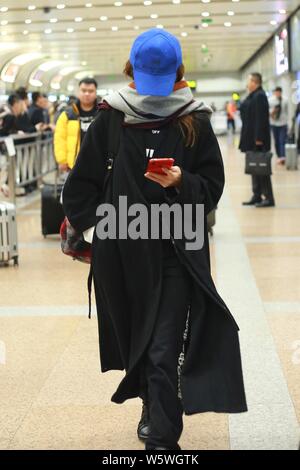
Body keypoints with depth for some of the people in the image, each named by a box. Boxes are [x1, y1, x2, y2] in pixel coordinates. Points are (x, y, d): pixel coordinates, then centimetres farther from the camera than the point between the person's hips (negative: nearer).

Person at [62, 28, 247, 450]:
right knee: (136, 335, 7)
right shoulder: (111, 119, 2)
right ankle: (153, 405, 22)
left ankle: (161, 438, 12)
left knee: (164, 350, 3)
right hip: (123, 251, 1)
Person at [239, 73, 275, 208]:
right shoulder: (252, 96, 14)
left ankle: (268, 198, -2)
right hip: (251, 139, 10)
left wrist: (259, 138, -24)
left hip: (258, 140, -10)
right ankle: (257, 196, 19)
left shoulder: (259, 96, -16)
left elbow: (261, 119, -22)